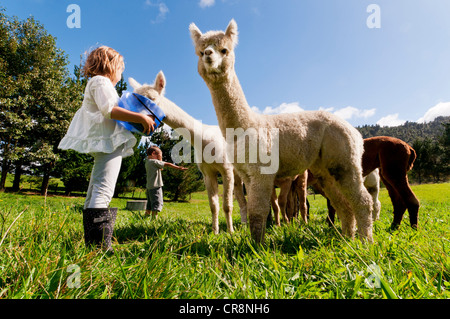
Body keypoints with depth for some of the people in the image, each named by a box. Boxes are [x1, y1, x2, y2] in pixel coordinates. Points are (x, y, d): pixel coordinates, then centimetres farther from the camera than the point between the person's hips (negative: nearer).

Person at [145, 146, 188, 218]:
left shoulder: (147, 162, 16)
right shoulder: (154, 161, -10)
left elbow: (160, 168, 21)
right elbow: (167, 164, -10)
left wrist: (160, 159, 11)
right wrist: (178, 167, -7)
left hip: (149, 187, 9)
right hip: (155, 186, -9)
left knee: (149, 205, 17)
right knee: (157, 204, -8)